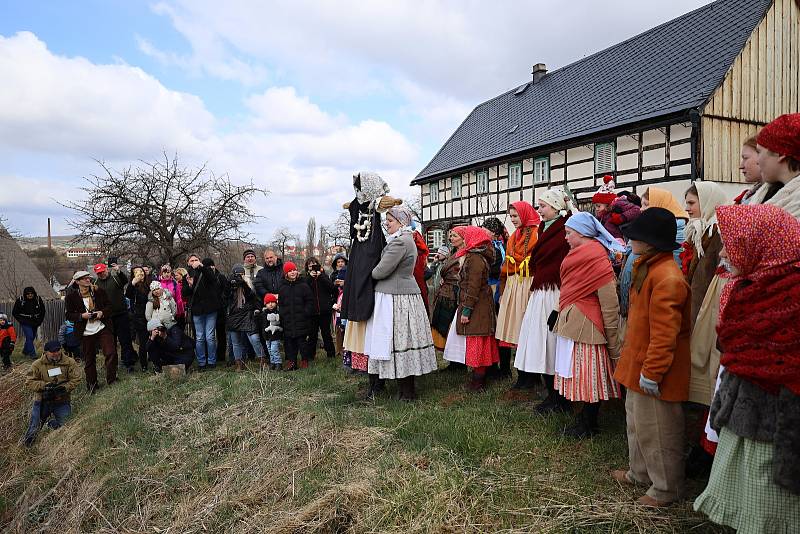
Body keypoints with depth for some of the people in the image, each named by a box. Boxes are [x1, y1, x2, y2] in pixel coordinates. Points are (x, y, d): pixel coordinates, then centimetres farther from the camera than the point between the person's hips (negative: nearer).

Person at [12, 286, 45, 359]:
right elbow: (14, 313, 2)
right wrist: (21, 321, -7)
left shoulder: (38, 299, -1)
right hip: (26, 324, -4)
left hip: (35, 323, 4)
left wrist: (40, 321, 5)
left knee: (32, 337, 11)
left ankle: (25, 351, 34)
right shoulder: (20, 301, -8)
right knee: (29, 337, -14)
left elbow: (42, 311, 12)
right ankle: (32, 354, -10)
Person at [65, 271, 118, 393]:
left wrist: (102, 312, -10)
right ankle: (92, 385, 21)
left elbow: (109, 306, 10)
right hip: (86, 332, -1)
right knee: (89, 360, 8)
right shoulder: (71, 297, -2)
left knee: (111, 352, -9)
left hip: (103, 328, 1)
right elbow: (68, 315, -1)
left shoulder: (99, 292, 3)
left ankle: (111, 379, 6)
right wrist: (82, 316, -17)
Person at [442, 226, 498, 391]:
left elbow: (473, 287, -22)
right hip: (480, 307, 11)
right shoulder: (474, 256, 16)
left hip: (476, 308, -11)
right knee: (478, 344, 15)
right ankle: (479, 378, 23)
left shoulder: (474, 258, -17)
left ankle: (478, 381, 2)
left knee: (474, 343, -4)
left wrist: (466, 310, -21)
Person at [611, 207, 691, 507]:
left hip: (652, 371, -10)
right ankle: (640, 473, 40)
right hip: (639, 364, 10)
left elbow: (664, 333, -26)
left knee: (657, 429, 5)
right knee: (637, 421, 23)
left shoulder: (666, 278, -24)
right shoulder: (647, 268, 9)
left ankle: (666, 488, 23)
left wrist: (651, 371, -22)